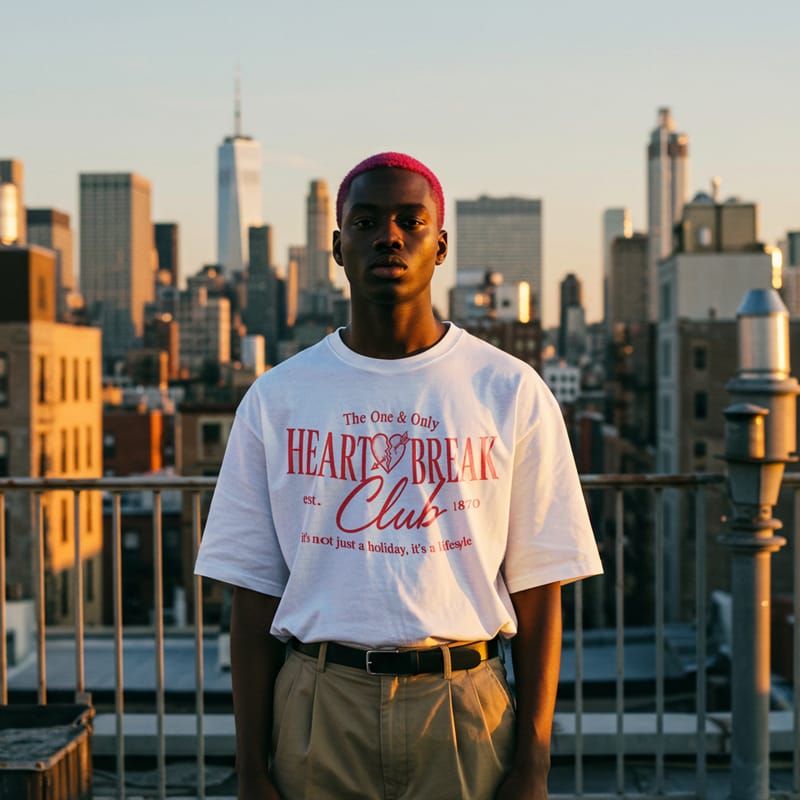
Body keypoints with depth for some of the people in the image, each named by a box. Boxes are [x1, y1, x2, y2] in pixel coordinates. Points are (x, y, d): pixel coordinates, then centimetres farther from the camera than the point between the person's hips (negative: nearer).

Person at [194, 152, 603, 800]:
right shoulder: (275, 399, 4)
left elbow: (537, 588, 1)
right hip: (318, 711, 1)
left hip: (464, 706, 0)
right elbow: (255, 594, 4)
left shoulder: (512, 393, 1)